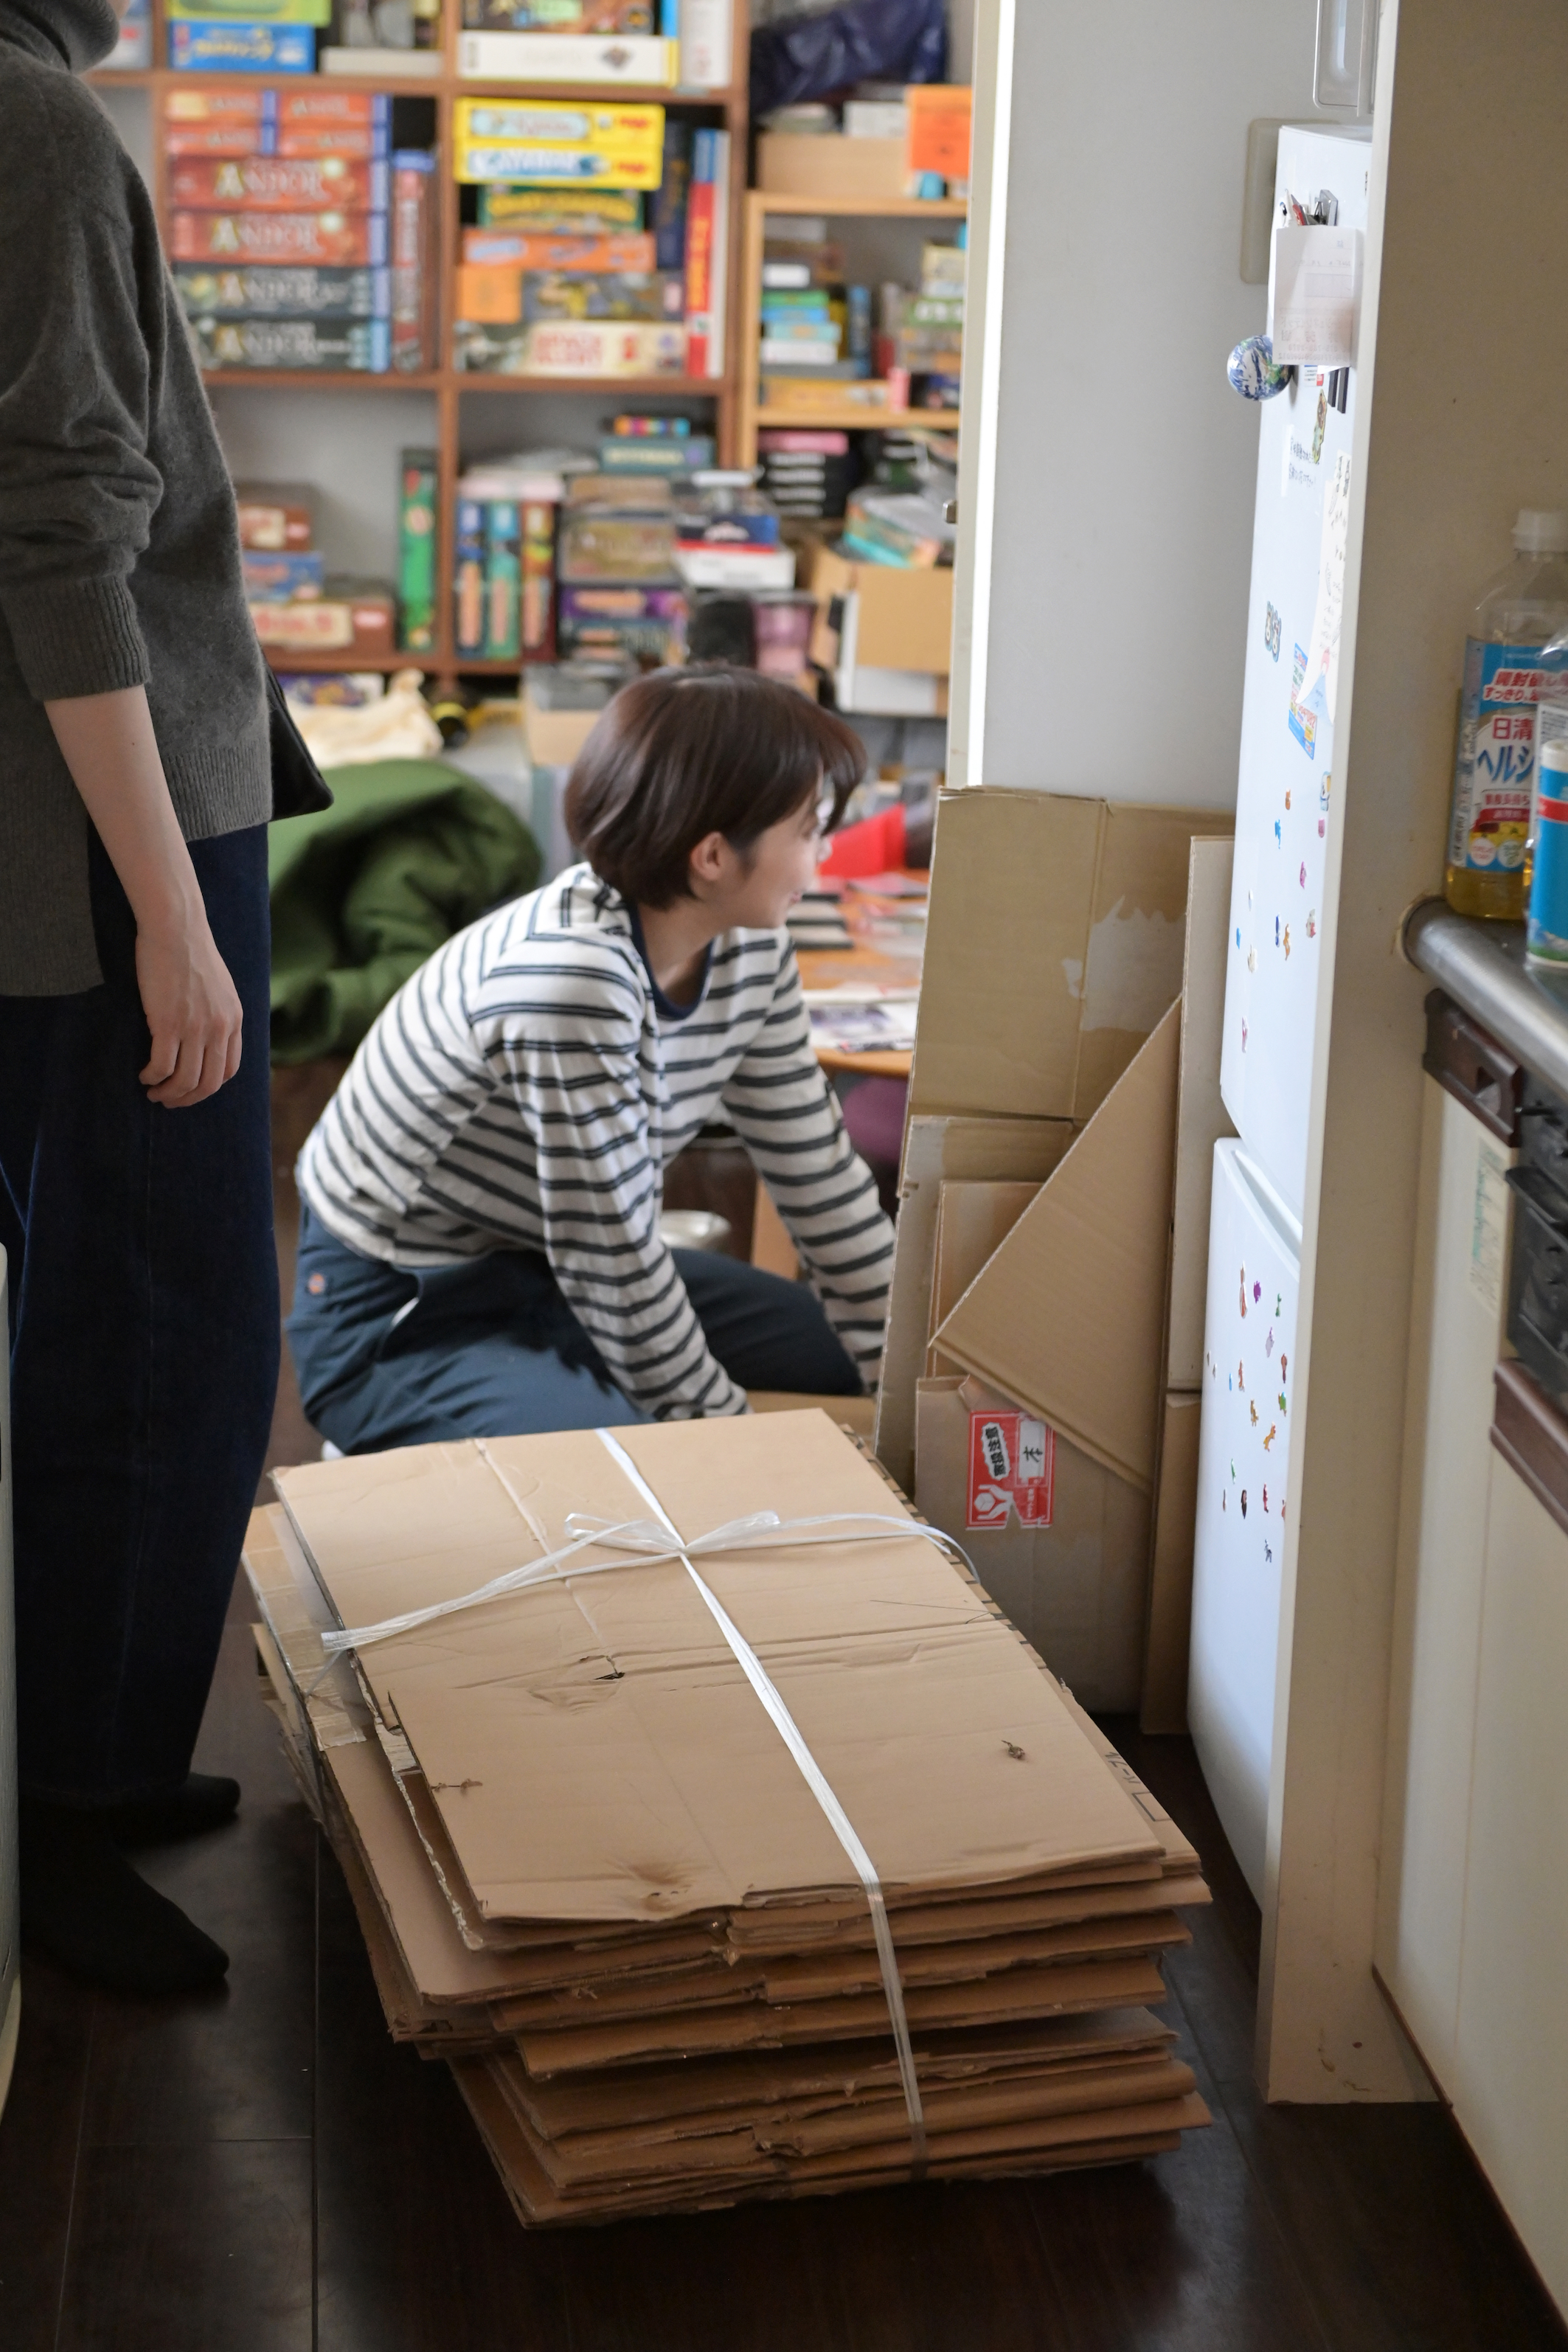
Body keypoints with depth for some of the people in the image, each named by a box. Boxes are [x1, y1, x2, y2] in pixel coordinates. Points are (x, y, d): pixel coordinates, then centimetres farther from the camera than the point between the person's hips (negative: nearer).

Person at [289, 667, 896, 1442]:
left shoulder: (749, 948, -6)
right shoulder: (572, 978, -33)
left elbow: (816, 1169, 2)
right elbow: (610, 1255, -27)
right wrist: (722, 1421, -17)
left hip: (540, 1271, 9)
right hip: (403, 1317, -9)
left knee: (851, 1372, 6)